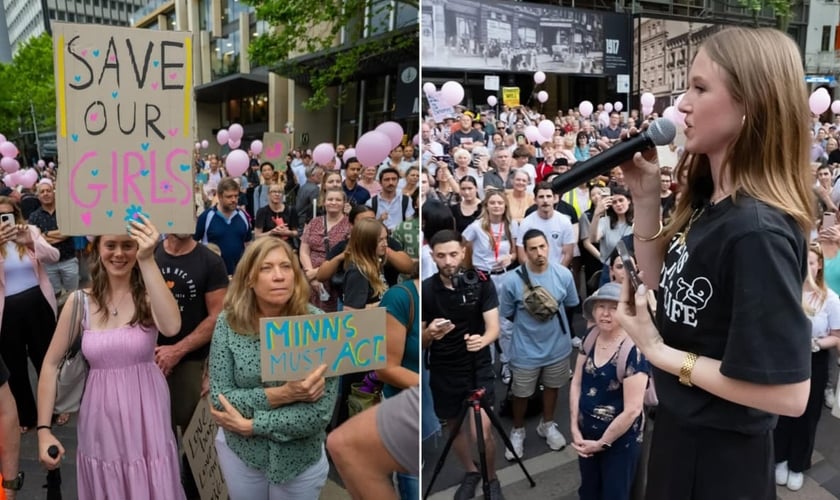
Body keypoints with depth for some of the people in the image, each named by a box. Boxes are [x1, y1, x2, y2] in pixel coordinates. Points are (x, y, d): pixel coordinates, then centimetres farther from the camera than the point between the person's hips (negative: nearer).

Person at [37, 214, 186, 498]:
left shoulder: (149, 295, -6)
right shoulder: (80, 301, -3)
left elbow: (171, 328, -29)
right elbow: (51, 364, 3)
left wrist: (147, 261, -31)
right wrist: (43, 429, -3)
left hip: (147, 419, -1)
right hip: (100, 423, 2)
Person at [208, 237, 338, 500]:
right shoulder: (228, 322, -14)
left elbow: (320, 413, -22)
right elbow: (220, 398, -15)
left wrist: (250, 424, -20)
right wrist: (281, 394, -27)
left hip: (301, 457, -1)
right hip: (240, 452, 1)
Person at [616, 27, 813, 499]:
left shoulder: (757, 230, -30)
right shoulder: (706, 199, -4)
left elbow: (789, 393, -29)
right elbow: (661, 282, 8)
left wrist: (659, 352, -22)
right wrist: (646, 197, -4)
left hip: (720, 451, -8)